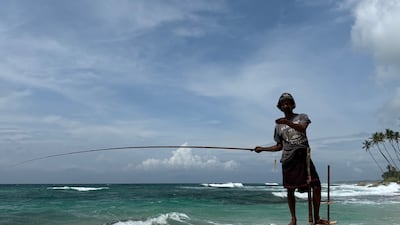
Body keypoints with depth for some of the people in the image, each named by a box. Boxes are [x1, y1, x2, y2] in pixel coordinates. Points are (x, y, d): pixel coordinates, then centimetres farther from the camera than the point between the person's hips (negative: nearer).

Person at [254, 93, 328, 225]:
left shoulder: (302, 117, 7)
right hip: (288, 160, 2)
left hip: (303, 156, -2)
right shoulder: (278, 125, 15)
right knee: (290, 190, 2)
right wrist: (262, 149, 11)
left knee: (316, 186, -9)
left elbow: (302, 128, -18)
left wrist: (287, 122, -33)